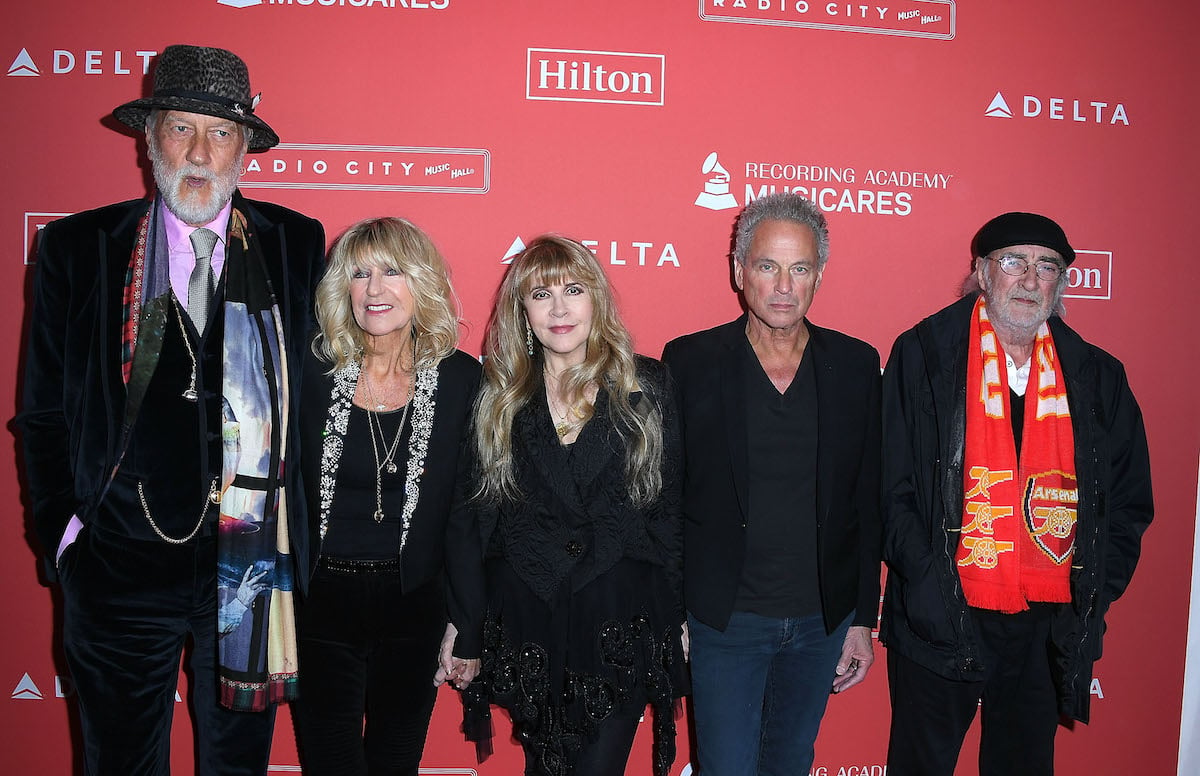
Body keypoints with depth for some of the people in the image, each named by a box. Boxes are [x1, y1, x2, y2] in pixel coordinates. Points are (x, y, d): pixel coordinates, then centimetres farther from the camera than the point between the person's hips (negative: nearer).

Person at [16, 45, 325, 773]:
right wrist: (63, 534, 0)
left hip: (252, 566, 1)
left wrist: (300, 531, -1)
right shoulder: (78, 247, -1)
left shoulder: (298, 244, 0)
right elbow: (44, 412, 4)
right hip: (121, 568, 0)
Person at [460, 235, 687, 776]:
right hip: (526, 625, 2)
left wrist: (679, 616, 2)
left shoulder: (645, 388, -1)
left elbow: (669, 505, 2)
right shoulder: (499, 398, 3)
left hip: (622, 629, -1)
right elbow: (479, 516, 6)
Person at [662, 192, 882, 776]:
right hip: (724, 619, -2)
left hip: (823, 621, 3)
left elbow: (867, 501, 3)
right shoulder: (690, 361, -7)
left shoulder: (856, 364, 0)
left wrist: (863, 620, 3)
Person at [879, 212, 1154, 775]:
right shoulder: (923, 356, -4)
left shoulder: (1098, 377, 6)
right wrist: (925, 582, -13)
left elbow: (1129, 499, 12)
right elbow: (891, 486, -6)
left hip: (1050, 625, 3)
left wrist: (1095, 592, 1)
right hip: (941, 620, -3)